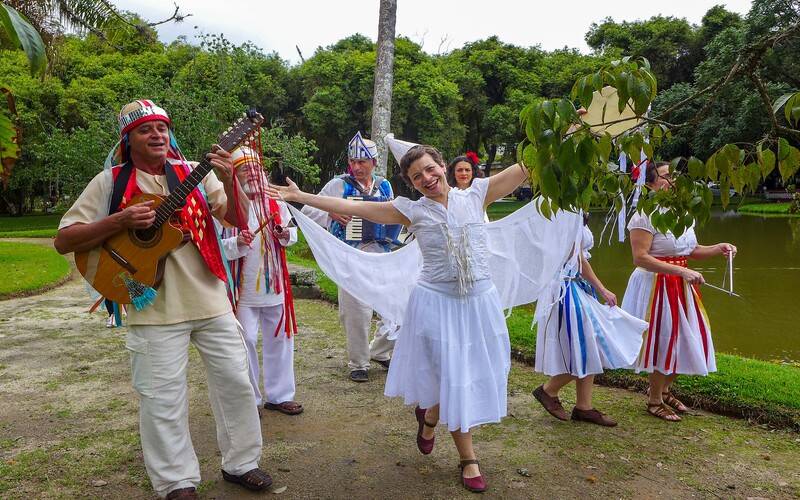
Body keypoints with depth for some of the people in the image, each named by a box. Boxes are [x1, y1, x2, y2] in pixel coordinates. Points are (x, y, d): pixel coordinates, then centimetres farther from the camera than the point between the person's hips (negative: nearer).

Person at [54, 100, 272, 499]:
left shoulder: (194, 173, 4)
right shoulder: (111, 181, -2)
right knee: (163, 400, 4)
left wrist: (228, 181, -20)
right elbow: (63, 241, -3)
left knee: (236, 382, 9)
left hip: (210, 299, 3)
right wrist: (121, 220, -17)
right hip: (154, 308, -2)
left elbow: (238, 220, -2)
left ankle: (241, 463, 29)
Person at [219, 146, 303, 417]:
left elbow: (292, 231, 13)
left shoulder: (275, 201, 3)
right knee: (245, 342, 3)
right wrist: (237, 243, -27)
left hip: (275, 285, 4)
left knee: (279, 339, 11)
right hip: (243, 288, -4)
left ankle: (279, 394, 26)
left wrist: (286, 235, -9)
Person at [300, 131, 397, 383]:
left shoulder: (385, 186, 11)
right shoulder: (339, 184, -1)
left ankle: (379, 350, 28)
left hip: (382, 255, 4)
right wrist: (331, 214, -18)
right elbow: (308, 210, -2)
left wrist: (398, 227, 4)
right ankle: (358, 364, 17)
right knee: (357, 311, -3)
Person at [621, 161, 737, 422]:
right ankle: (654, 400, 22)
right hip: (656, 286, -8)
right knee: (664, 342, 2)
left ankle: (664, 390, 37)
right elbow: (640, 258, -24)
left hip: (681, 286, 8)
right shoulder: (645, 215, -17)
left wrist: (717, 249, 1)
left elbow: (689, 250, 18)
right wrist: (681, 271, -28)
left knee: (683, 341, 15)